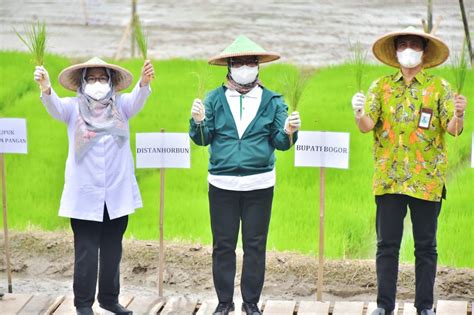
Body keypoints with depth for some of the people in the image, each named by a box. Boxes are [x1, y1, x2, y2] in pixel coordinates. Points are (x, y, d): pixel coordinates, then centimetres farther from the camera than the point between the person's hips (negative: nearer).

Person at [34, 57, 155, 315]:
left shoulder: (120, 105, 3)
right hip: (84, 195, -2)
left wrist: (144, 82, -41)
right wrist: (46, 88, -44)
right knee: (86, 252, -1)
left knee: (112, 250, 14)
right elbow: (54, 106, -20)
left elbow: (137, 99, -17)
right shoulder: (73, 107, -1)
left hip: (117, 194, 2)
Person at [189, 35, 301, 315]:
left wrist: (289, 132, -21)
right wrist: (198, 121, -19)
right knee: (223, 245, 6)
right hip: (222, 184, 0)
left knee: (255, 245, 6)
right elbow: (202, 139, 1)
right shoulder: (215, 99, 4)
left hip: (259, 185, 0)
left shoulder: (272, 101, 4)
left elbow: (280, 143, 1)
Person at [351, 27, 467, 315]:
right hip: (389, 179, 1)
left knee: (426, 247, 4)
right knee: (387, 245, 3)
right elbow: (367, 125, -5)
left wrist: (458, 116, -30)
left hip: (427, 180, -1)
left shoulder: (438, 87, 2)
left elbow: (453, 129, -7)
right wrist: (359, 113, -27)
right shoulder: (381, 87, 7)